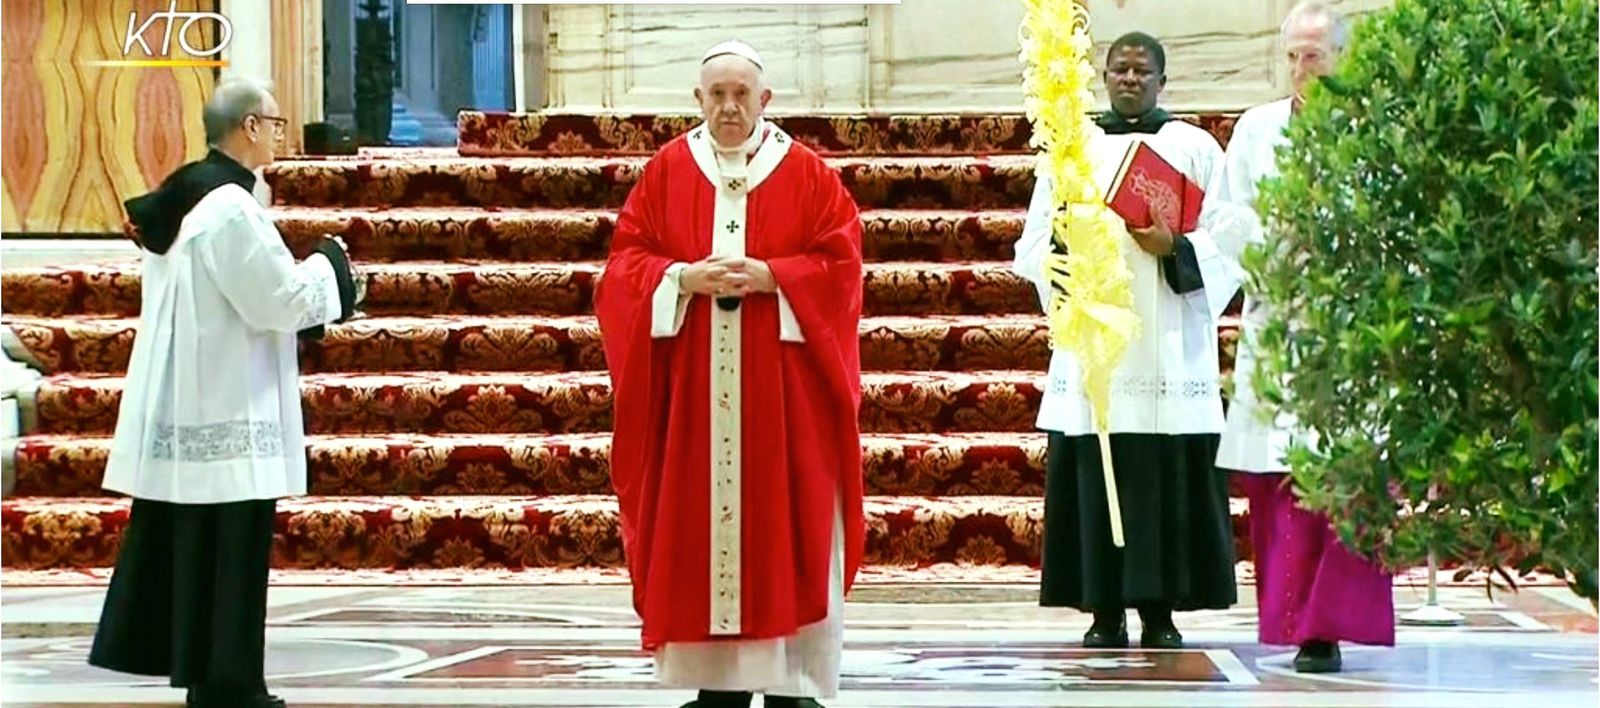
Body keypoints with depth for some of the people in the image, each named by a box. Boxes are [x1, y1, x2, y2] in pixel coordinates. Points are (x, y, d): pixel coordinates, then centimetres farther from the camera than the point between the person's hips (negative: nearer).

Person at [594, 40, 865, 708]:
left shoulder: (808, 174, 3)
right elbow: (625, 263, 4)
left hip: (782, 383, -1)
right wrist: (685, 277, -14)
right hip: (692, 383, 1)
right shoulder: (665, 172, 7)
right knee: (696, 522, 0)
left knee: (785, 525, -2)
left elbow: (841, 262, -2)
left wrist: (769, 276, -16)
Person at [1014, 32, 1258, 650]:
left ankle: (1160, 611, 1)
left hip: (1169, 343, -1)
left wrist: (1174, 247, -13)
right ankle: (1105, 611, 2)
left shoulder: (1195, 148, 10)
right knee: (1094, 478, -3)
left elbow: (1229, 240, 3)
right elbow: (1034, 245, 9)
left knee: (1168, 480, -4)